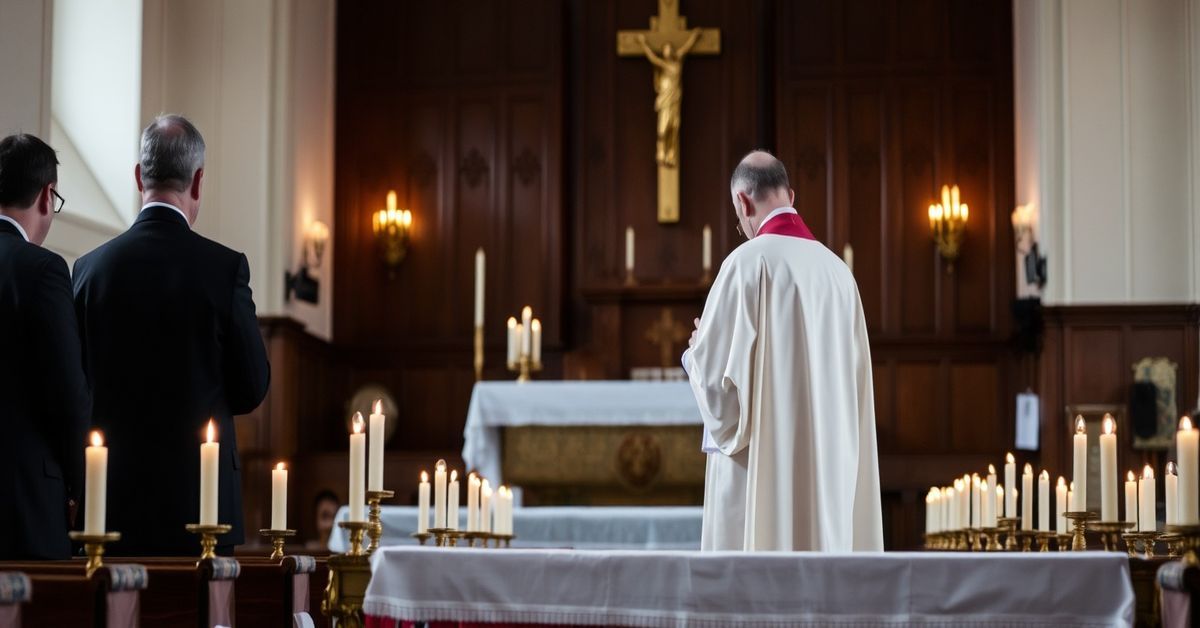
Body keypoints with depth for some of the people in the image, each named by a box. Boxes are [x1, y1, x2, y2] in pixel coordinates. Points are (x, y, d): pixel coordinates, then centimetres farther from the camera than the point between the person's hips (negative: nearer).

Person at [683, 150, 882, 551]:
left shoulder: (748, 260, -9)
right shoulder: (836, 269, 9)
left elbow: (713, 366, -12)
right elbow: (852, 376, 15)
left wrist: (697, 350, 11)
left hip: (760, 460, -6)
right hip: (827, 466, 6)